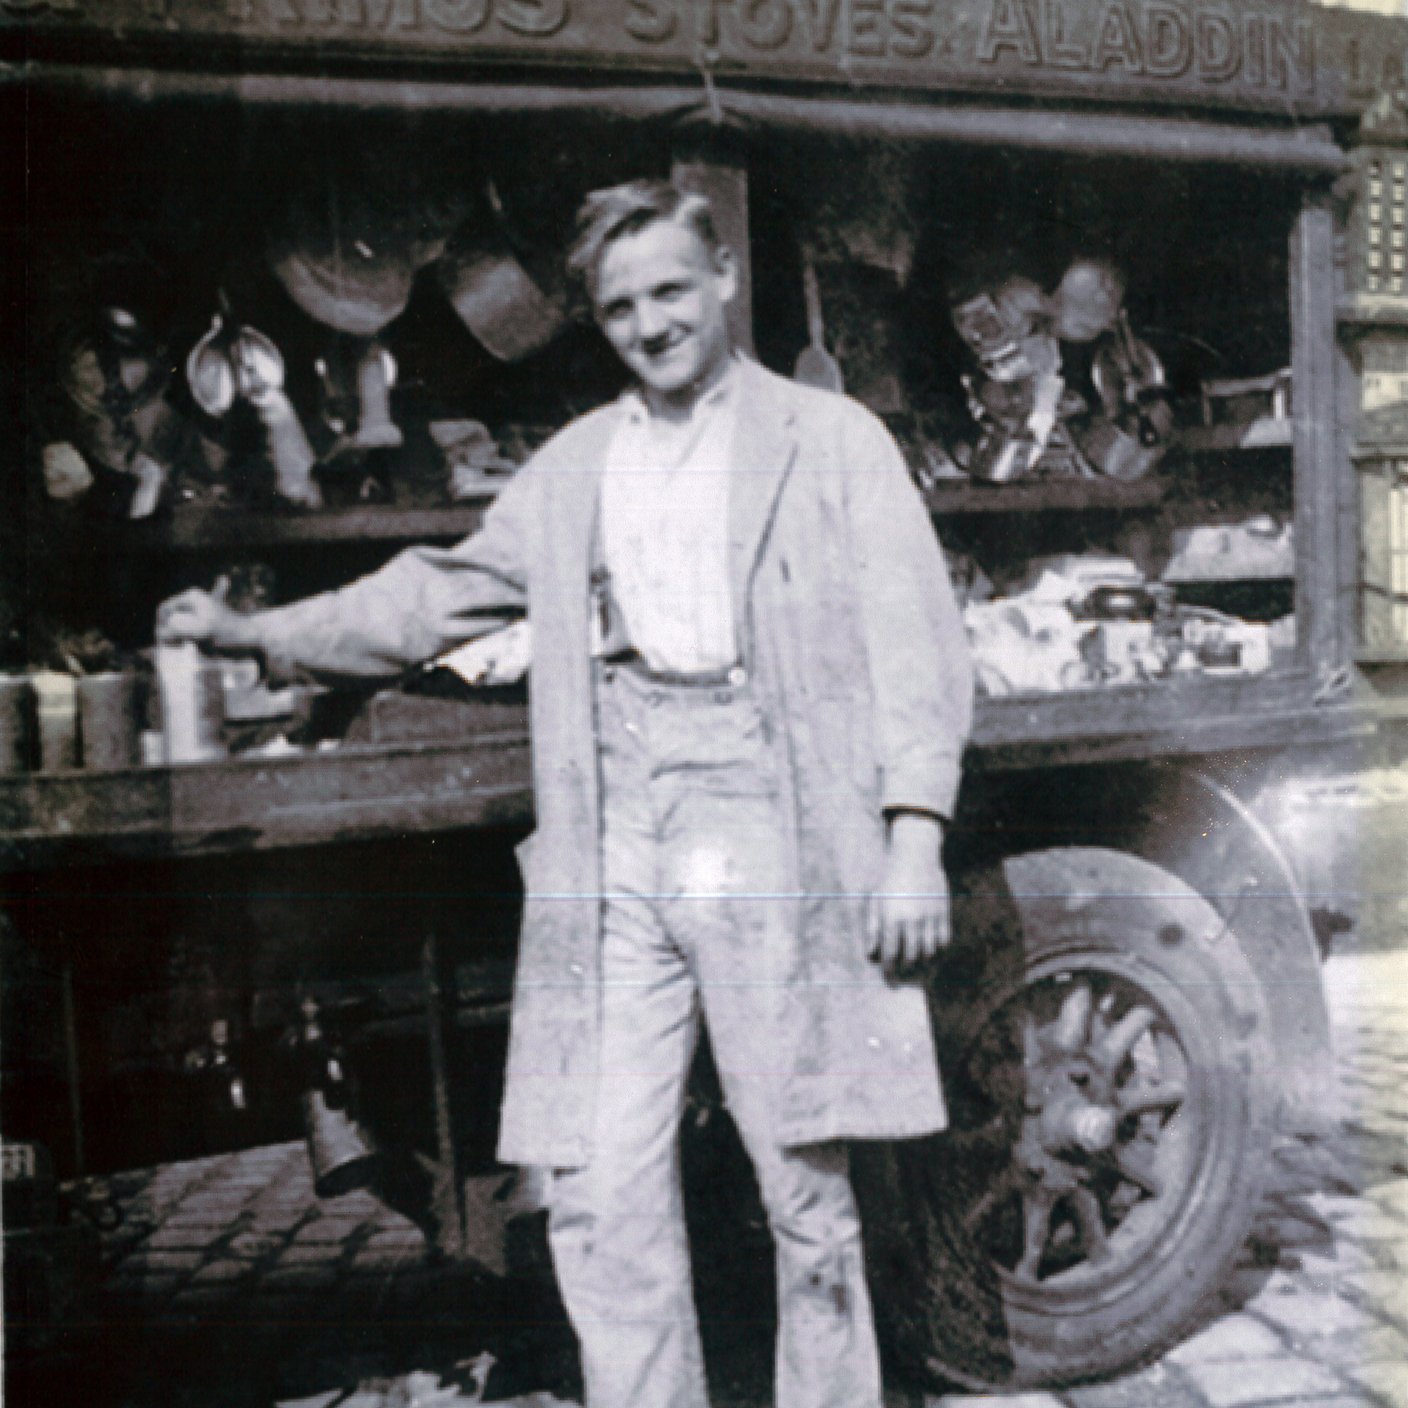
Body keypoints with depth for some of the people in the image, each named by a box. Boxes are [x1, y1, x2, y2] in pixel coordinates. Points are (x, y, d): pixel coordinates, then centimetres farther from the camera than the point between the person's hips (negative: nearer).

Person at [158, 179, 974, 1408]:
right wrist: (258, 632, 20)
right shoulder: (572, 468, 18)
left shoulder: (833, 439, 6)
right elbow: (438, 595, 24)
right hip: (615, 857, 4)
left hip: (767, 841, -3)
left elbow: (915, 645, 0)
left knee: (807, 1190, 5)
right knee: (601, 1199, 3)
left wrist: (914, 838, -10)